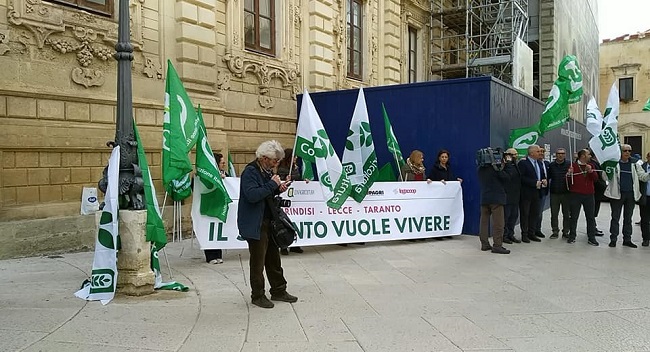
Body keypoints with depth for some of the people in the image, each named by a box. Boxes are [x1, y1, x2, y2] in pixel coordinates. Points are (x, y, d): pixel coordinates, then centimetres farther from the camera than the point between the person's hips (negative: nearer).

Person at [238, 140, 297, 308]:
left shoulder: (267, 170, 11)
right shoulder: (250, 171, -16)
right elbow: (252, 195, -29)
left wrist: (278, 189, 3)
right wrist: (272, 184, -23)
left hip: (269, 221, 9)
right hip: (256, 224, -9)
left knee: (274, 258, 16)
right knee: (258, 261, 3)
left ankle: (278, 291, 28)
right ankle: (257, 296, 16)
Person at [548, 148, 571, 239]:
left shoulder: (569, 164, -2)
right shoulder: (551, 165, 5)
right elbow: (548, 176, 10)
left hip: (566, 193, -2)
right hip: (554, 193, 2)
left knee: (567, 214, 6)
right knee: (554, 214, 6)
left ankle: (565, 232, 16)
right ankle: (555, 231, 16)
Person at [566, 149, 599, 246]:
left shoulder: (590, 166, 12)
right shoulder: (573, 166, 0)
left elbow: (596, 177, 2)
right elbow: (567, 180, -1)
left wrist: (591, 171, -15)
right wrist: (569, 173, -21)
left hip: (589, 195, 3)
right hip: (576, 195, -3)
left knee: (591, 217, 4)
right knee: (574, 217, 3)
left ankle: (591, 238, 9)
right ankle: (572, 236, 12)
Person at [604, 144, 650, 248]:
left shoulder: (634, 164, 9)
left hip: (631, 194, 4)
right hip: (617, 194, -4)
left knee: (628, 218, 11)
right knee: (615, 218, 2)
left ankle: (627, 239, 18)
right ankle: (613, 239, 8)